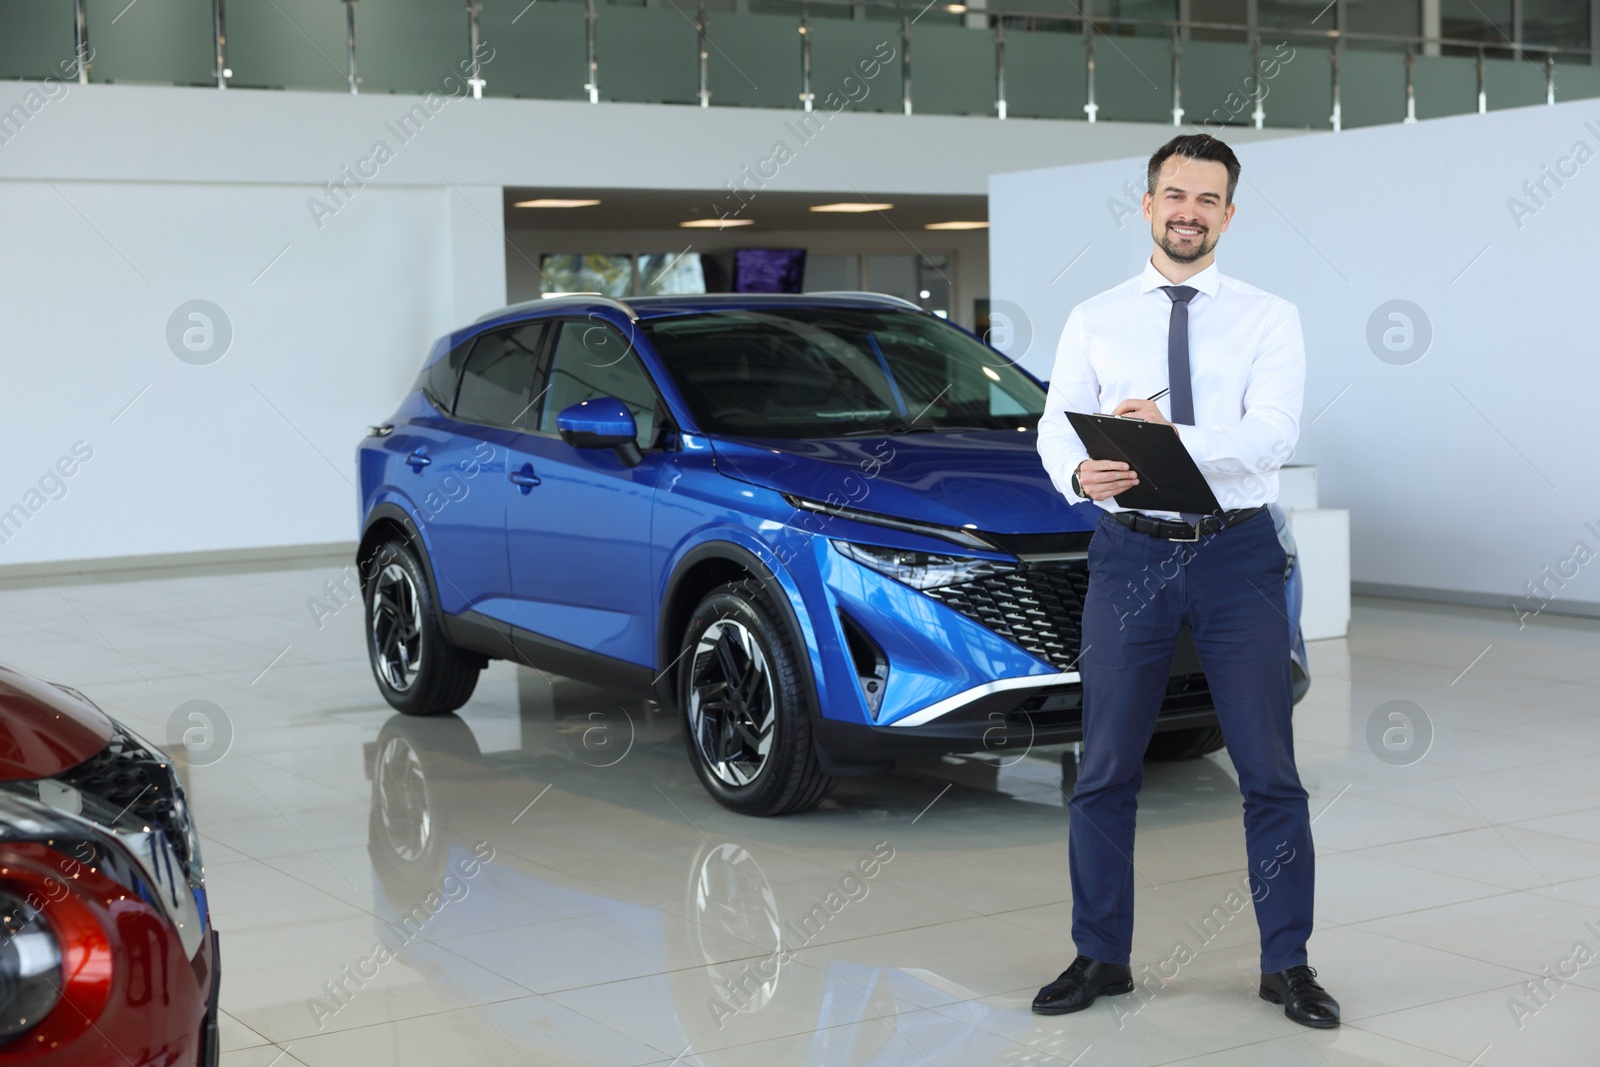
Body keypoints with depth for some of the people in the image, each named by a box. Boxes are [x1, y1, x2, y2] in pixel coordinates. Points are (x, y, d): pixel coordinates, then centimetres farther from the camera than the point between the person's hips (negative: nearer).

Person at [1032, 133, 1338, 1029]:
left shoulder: (1270, 319, 1)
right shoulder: (1094, 321, 7)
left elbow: (1273, 434, -13)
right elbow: (1057, 423, -3)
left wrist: (1170, 433, -28)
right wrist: (1080, 471, -26)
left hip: (1238, 554, -1)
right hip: (1129, 552, 1)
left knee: (1270, 771, 4)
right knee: (1106, 772, 7)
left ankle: (1288, 964, 17)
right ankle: (1101, 958, 21)